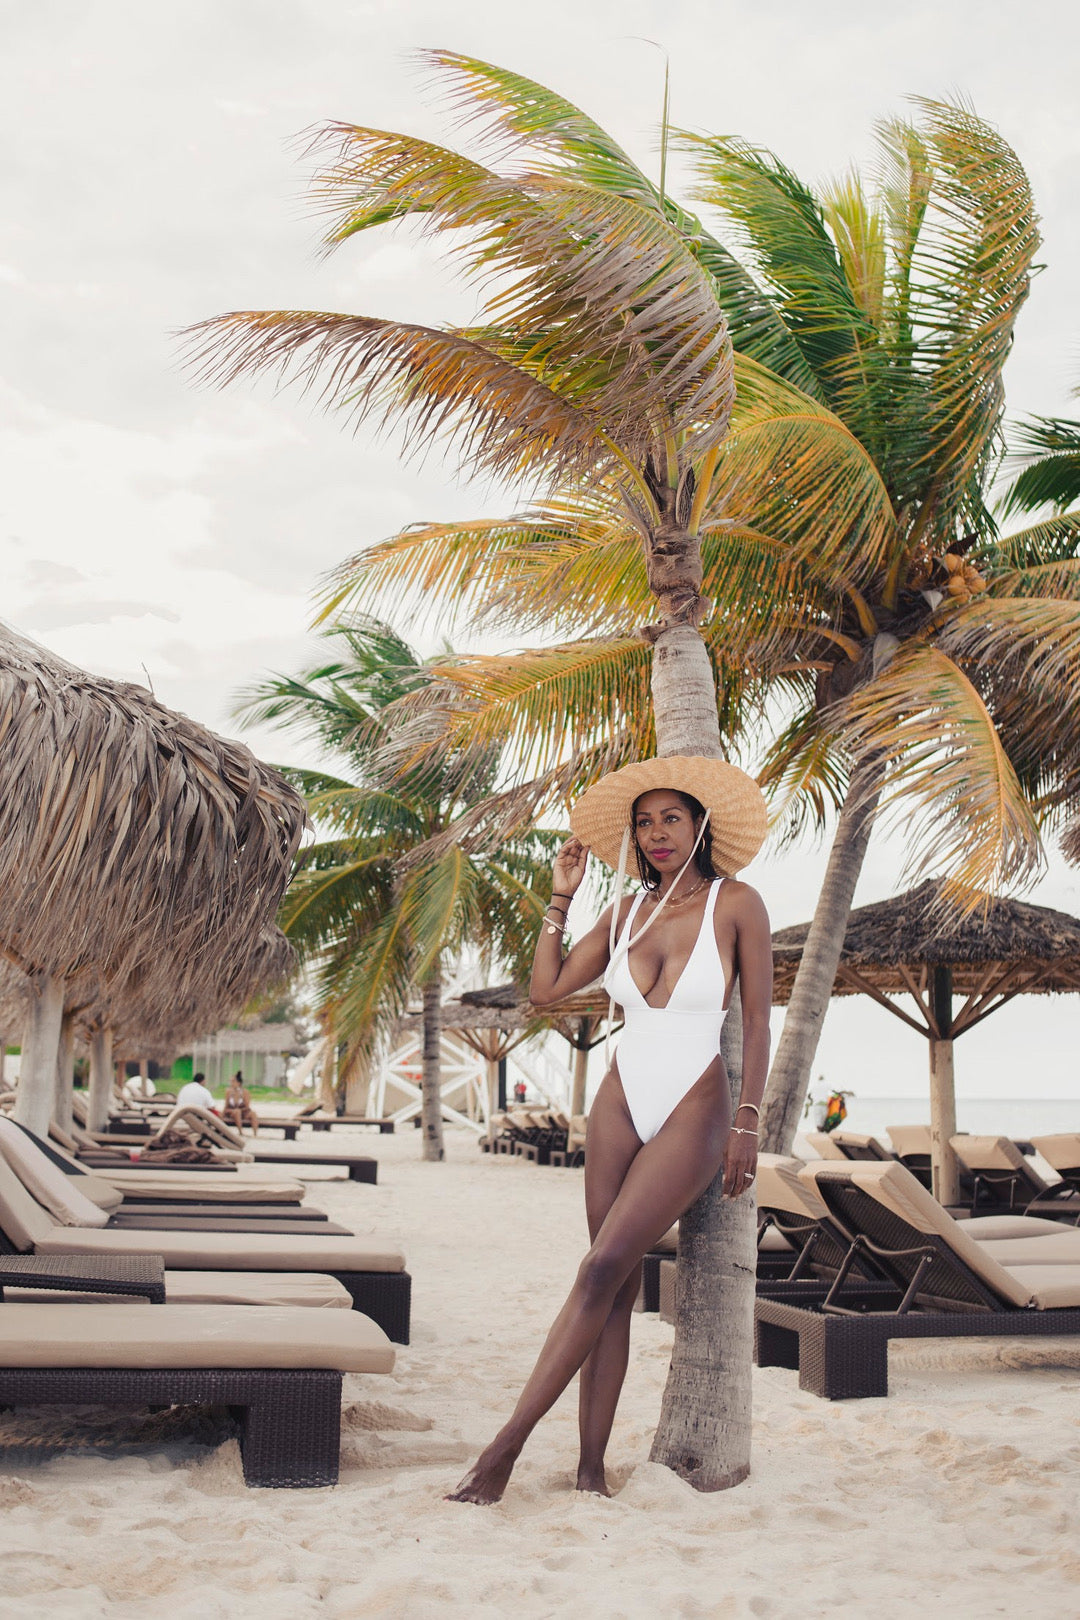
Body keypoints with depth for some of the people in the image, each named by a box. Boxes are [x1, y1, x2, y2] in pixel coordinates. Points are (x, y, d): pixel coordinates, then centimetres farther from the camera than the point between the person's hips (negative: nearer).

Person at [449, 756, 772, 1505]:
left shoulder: (737, 904, -4)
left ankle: (509, 1441, -10)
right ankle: (591, 1465, 6)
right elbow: (547, 990, 6)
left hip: (693, 1113, -4)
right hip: (620, 1106, 5)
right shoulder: (627, 912, 8)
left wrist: (749, 1123, -8)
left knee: (603, 1271, -13)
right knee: (618, 1285, 3)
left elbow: (759, 1021, -3)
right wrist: (561, 897, 4)